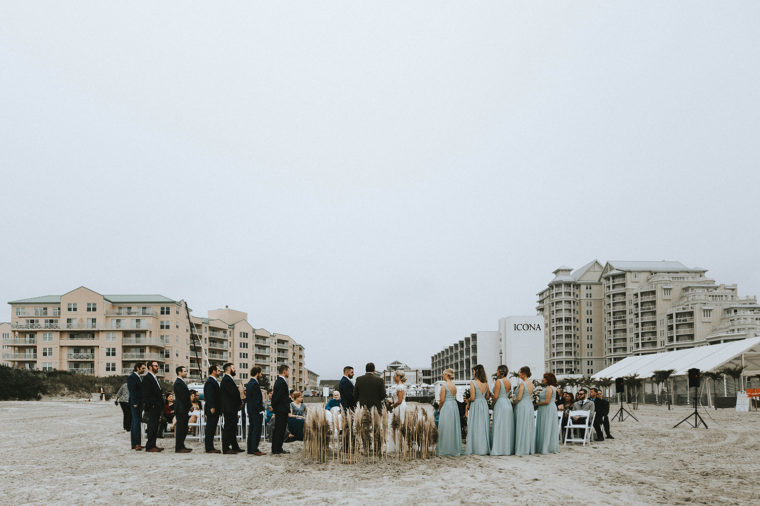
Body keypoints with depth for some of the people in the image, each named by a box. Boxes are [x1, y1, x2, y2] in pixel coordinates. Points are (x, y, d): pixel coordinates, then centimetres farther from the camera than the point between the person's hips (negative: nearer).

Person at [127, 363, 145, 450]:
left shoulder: (139, 377, 18)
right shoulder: (131, 377, -10)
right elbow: (132, 391, -16)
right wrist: (134, 403, -21)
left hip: (139, 404, 9)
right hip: (135, 404, -9)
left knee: (135, 423, 10)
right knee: (136, 423, -11)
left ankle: (135, 444, 12)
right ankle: (137, 444, -12)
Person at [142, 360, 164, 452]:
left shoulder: (155, 378, 20)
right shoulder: (146, 378, -10)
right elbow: (146, 394, -17)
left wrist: (161, 403, 16)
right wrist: (151, 404, -20)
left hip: (157, 407, 9)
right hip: (152, 407, -9)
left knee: (155, 427, 11)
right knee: (152, 426, -8)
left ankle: (153, 445, 15)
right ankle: (149, 446, -7)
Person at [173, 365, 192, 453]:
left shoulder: (182, 382, 19)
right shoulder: (178, 383, -14)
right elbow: (182, 397, -19)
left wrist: (189, 406, 15)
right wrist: (189, 406, -13)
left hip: (184, 410, 10)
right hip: (181, 409, -10)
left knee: (183, 429, 12)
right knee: (180, 428, -7)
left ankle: (181, 446, 17)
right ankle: (178, 448, -5)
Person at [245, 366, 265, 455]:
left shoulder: (248, 383, 13)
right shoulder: (255, 384, -17)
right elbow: (257, 399, -20)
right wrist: (260, 410, -17)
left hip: (250, 410, 10)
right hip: (256, 411, -10)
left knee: (251, 428, 13)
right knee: (257, 429, -7)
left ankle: (250, 449, 17)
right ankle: (254, 449, -8)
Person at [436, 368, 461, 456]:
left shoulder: (444, 385, -13)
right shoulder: (454, 385, 10)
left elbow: (442, 400, -14)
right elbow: (455, 398, 14)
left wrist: (439, 409, 1)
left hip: (446, 407, -7)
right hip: (455, 406, 7)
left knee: (445, 429, -1)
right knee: (454, 428, 10)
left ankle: (445, 450, 3)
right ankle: (455, 449, 13)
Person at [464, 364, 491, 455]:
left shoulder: (473, 382, -13)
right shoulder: (486, 383, 4)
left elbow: (472, 398, -15)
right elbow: (488, 397, 11)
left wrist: (467, 400, 3)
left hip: (475, 406, -5)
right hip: (484, 405, 5)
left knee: (475, 427, 1)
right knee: (484, 426, 10)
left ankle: (476, 449, 2)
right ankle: (485, 447, 12)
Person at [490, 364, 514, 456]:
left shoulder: (499, 381, -13)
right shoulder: (509, 382, 11)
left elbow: (496, 396, -15)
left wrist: (493, 404, 0)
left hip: (500, 404, -8)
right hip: (508, 404, 8)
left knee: (499, 427, -4)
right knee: (507, 427, 11)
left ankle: (499, 449, -3)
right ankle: (508, 448, 14)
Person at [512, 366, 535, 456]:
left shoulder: (522, 383, -14)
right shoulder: (531, 384, 9)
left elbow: (519, 398, -17)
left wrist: (513, 402, 0)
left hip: (522, 406, -8)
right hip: (530, 405, 8)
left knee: (522, 427, -3)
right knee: (529, 428, 11)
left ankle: (522, 449, -2)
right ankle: (530, 448, 14)